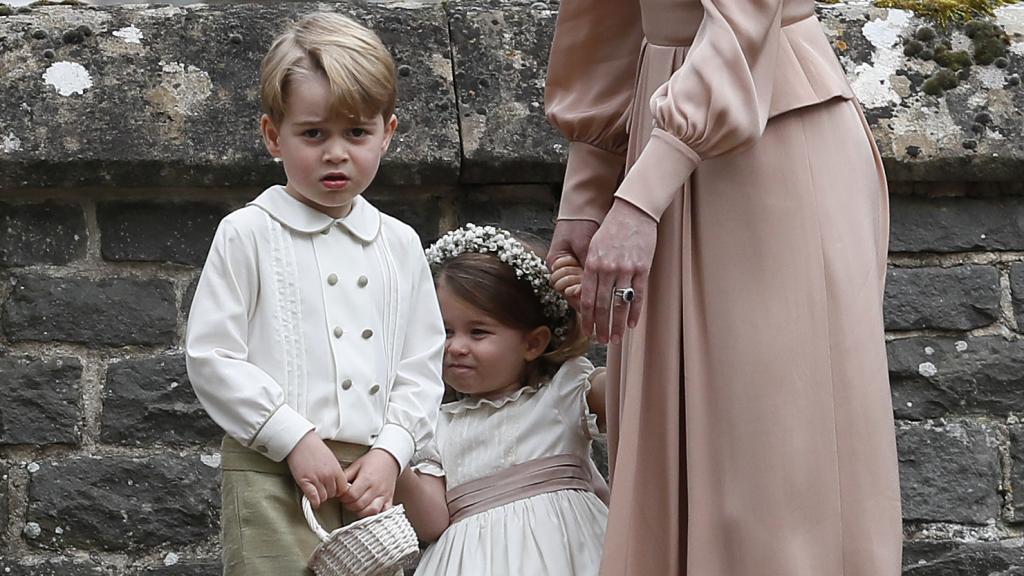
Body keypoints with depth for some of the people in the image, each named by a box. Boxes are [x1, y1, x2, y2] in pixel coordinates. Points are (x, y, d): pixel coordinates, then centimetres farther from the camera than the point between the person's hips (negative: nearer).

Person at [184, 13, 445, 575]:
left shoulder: (400, 245, 13)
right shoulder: (248, 234, 1)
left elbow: (422, 366, 11)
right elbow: (211, 357, -5)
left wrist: (390, 452, -4)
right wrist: (295, 439, -11)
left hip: (373, 475, 4)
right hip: (273, 476, -4)